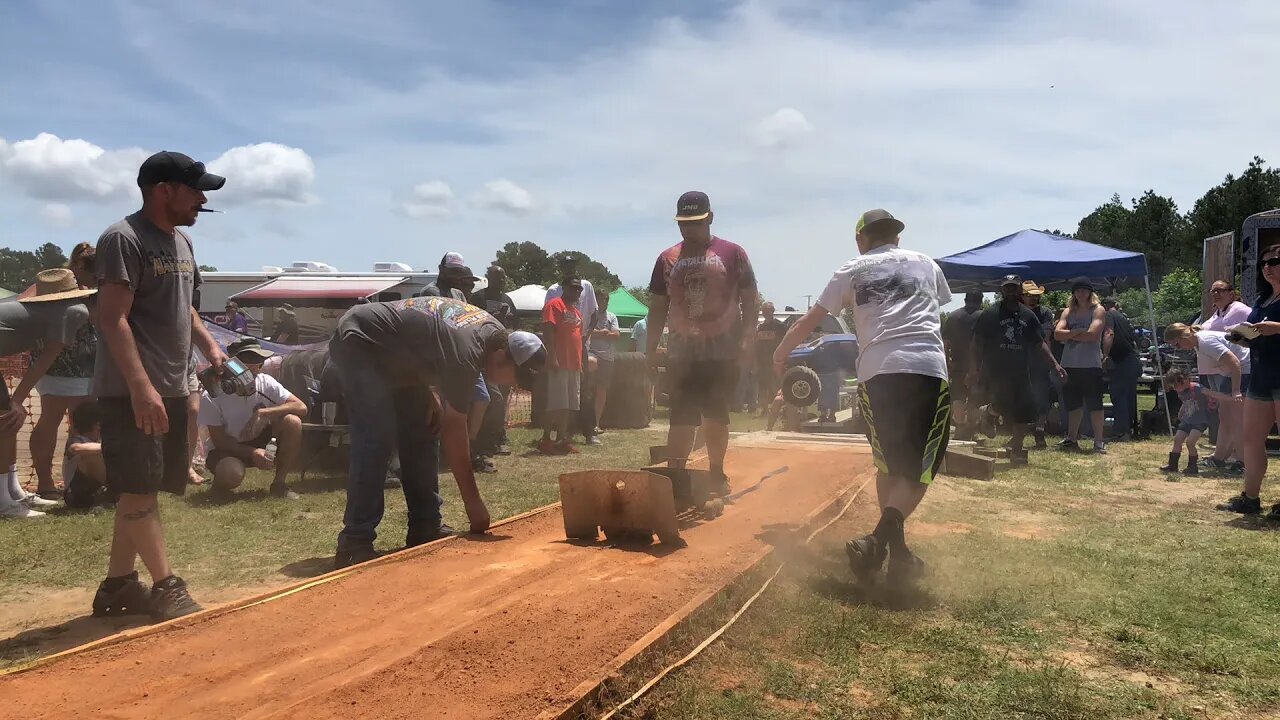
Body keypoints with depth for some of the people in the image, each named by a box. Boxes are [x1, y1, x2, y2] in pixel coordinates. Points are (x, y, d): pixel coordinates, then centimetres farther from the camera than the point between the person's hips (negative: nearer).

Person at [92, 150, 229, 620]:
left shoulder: (182, 241, 15)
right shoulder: (123, 239, -12)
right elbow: (112, 319, -19)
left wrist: (209, 346, 13)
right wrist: (141, 386, -27)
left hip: (171, 388, 9)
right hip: (130, 391, -9)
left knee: (141, 491, 12)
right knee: (139, 489, -4)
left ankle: (117, 585, 21)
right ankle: (167, 587, 1)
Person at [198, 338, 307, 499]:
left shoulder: (265, 382, -17)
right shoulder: (212, 397, -22)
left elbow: (301, 407, -22)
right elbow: (218, 440, -15)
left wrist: (262, 413, -31)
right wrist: (252, 452, -29)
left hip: (259, 440, 3)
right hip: (229, 447, -3)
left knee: (292, 421, -25)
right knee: (230, 474, -38)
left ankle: (279, 483, -10)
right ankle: (221, 482, 3)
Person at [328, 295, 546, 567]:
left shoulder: (492, 331, -3)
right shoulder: (466, 354, -30)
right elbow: (454, 431, -26)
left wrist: (432, 393, -3)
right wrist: (473, 501, -21)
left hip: (393, 354, 10)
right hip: (358, 345, -10)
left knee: (422, 432, 4)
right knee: (378, 440, -21)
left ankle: (425, 527, 10)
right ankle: (354, 544, -19)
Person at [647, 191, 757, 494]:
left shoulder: (732, 253, 0)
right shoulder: (667, 259, 8)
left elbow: (749, 300, 0)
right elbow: (658, 307, 11)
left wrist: (747, 339, -10)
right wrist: (651, 349, 6)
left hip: (723, 351, -2)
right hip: (682, 352, 2)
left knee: (717, 416, 6)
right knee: (681, 418, 0)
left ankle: (717, 475, 20)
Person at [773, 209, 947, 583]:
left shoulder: (853, 270, 17)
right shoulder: (926, 263, 21)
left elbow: (810, 319, 21)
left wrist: (781, 352, 37)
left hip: (877, 373, 1)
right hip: (928, 370, -1)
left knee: (888, 464, 18)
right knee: (918, 469, 1)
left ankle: (897, 551, 17)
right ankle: (879, 539, -21)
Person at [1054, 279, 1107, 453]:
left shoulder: (1098, 310, 0)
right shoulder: (1068, 312, 12)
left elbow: (1092, 335, -14)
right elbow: (1057, 334, -2)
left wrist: (1069, 334, -4)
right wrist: (1077, 331, -13)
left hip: (1091, 365, -4)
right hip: (1069, 365, 5)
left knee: (1094, 404, -2)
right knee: (1073, 404, 12)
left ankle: (1099, 440, 4)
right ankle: (1072, 439, 21)